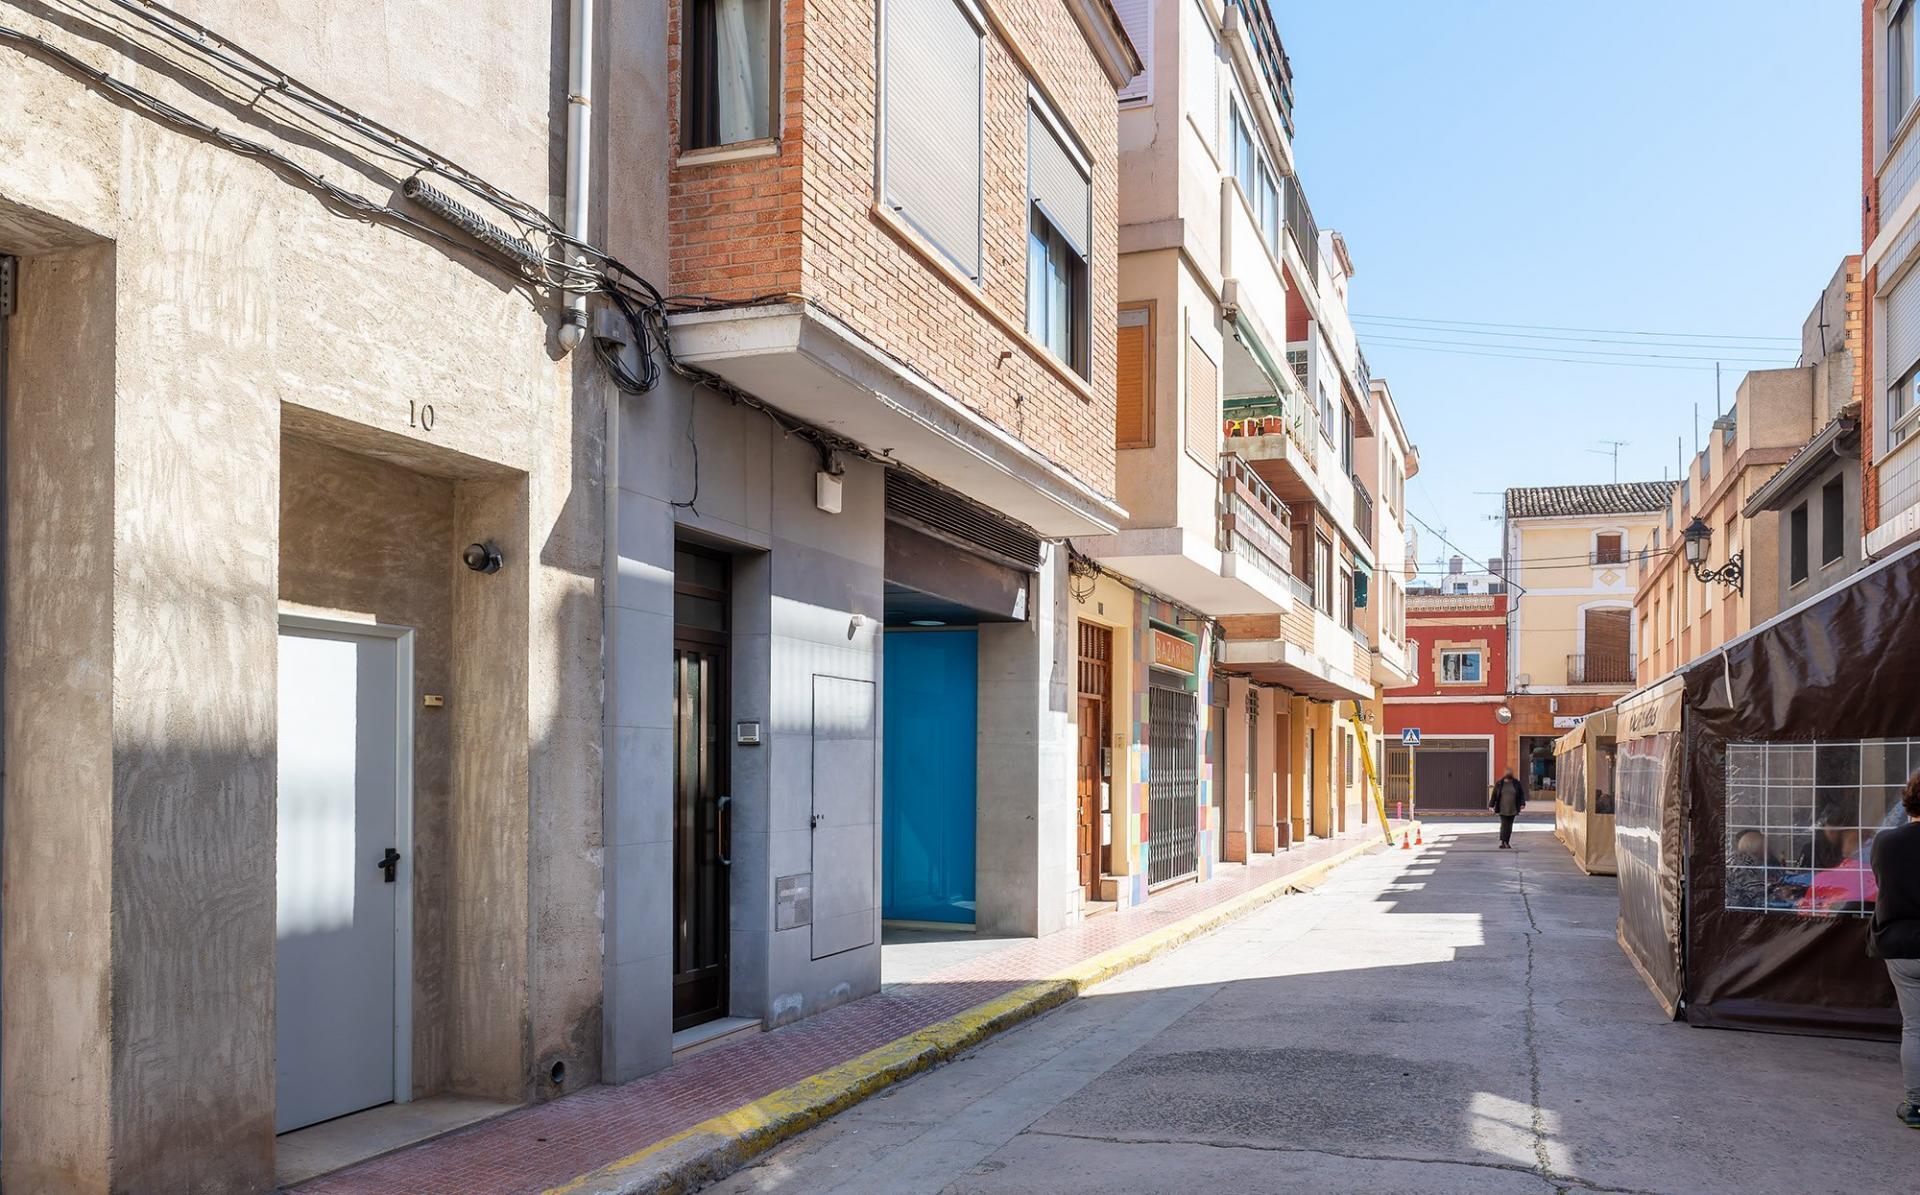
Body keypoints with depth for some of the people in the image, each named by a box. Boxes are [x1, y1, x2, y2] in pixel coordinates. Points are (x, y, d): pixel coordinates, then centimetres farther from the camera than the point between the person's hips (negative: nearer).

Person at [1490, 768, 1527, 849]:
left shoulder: (1516, 783, 4)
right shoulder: (1500, 784, 1)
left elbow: (1521, 794, 5)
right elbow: (1494, 795, 3)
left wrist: (1522, 803, -7)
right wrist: (1491, 805, 0)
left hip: (1512, 809, 2)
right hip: (1502, 809, -2)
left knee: (1509, 826, 7)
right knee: (1504, 825, -10)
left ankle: (1507, 843, 13)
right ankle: (1502, 842, -11)